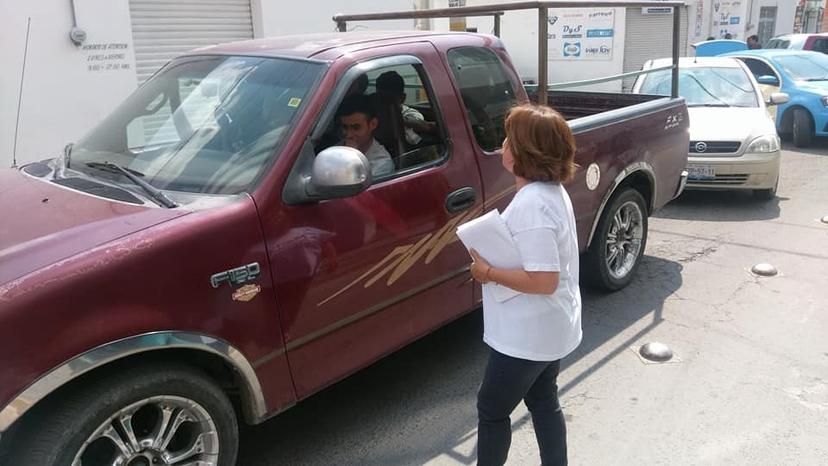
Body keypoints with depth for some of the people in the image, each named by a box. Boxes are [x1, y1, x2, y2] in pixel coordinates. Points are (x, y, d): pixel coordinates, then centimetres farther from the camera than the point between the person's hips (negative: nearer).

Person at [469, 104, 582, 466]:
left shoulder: (531, 205, -28)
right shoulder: (552, 190, 4)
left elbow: (543, 281, -31)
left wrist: (489, 271, -20)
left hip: (526, 336, -10)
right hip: (551, 328, 10)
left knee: (492, 409, 9)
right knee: (543, 401, 23)